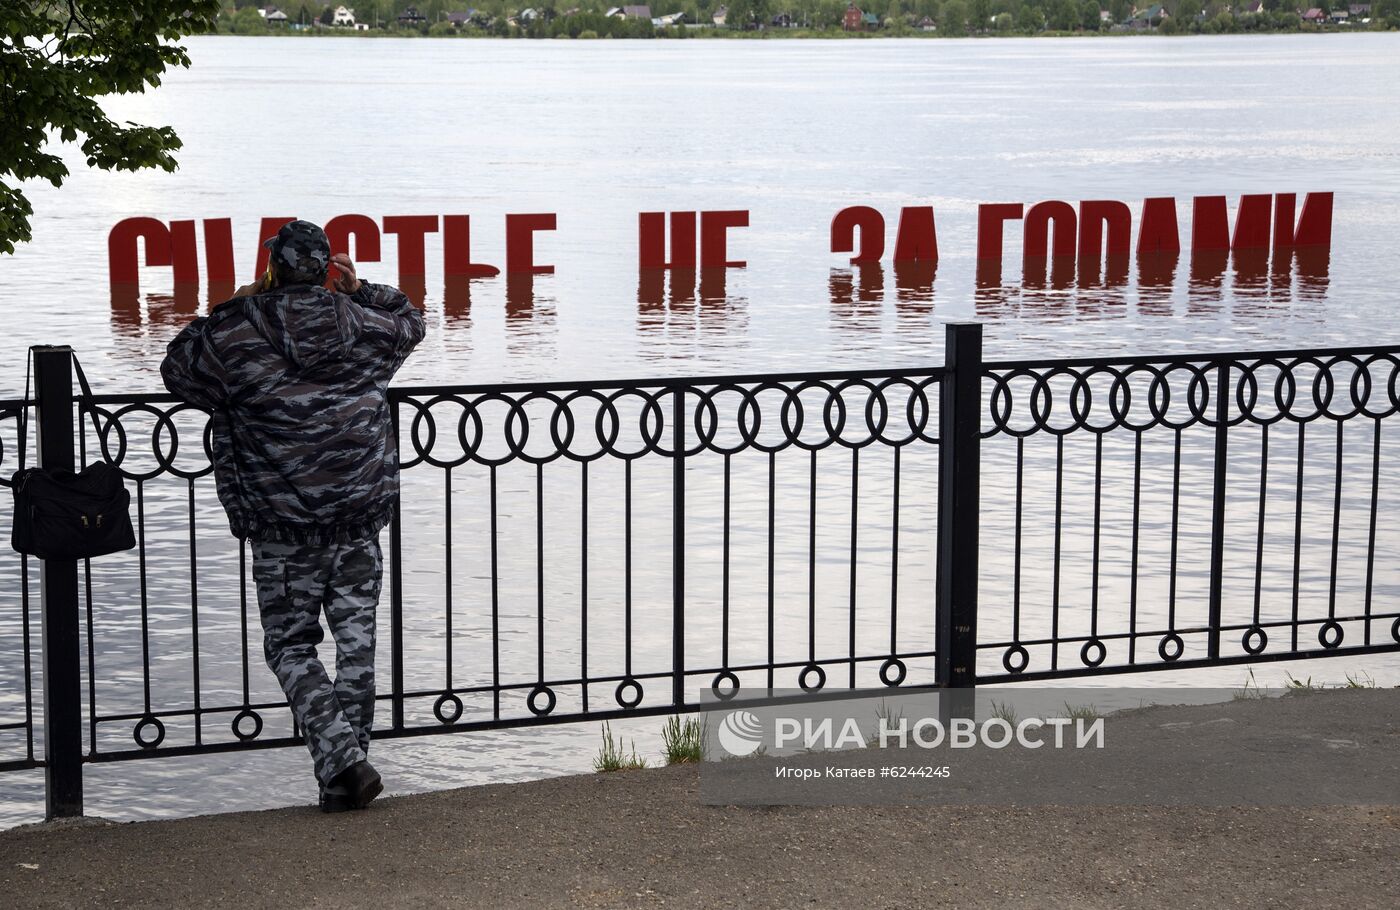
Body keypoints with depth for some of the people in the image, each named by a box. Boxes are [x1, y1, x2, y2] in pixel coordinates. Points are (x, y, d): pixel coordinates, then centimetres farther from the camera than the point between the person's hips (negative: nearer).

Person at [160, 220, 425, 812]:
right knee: (355, 641, 10)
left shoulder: (234, 336, -7)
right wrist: (359, 290, 28)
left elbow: (177, 369, 12)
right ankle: (347, 770, 13)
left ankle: (341, 758, -11)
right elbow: (409, 322, 25)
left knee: (291, 647, 6)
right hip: (361, 518, 3)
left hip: (283, 528, -3)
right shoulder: (365, 326, 2)